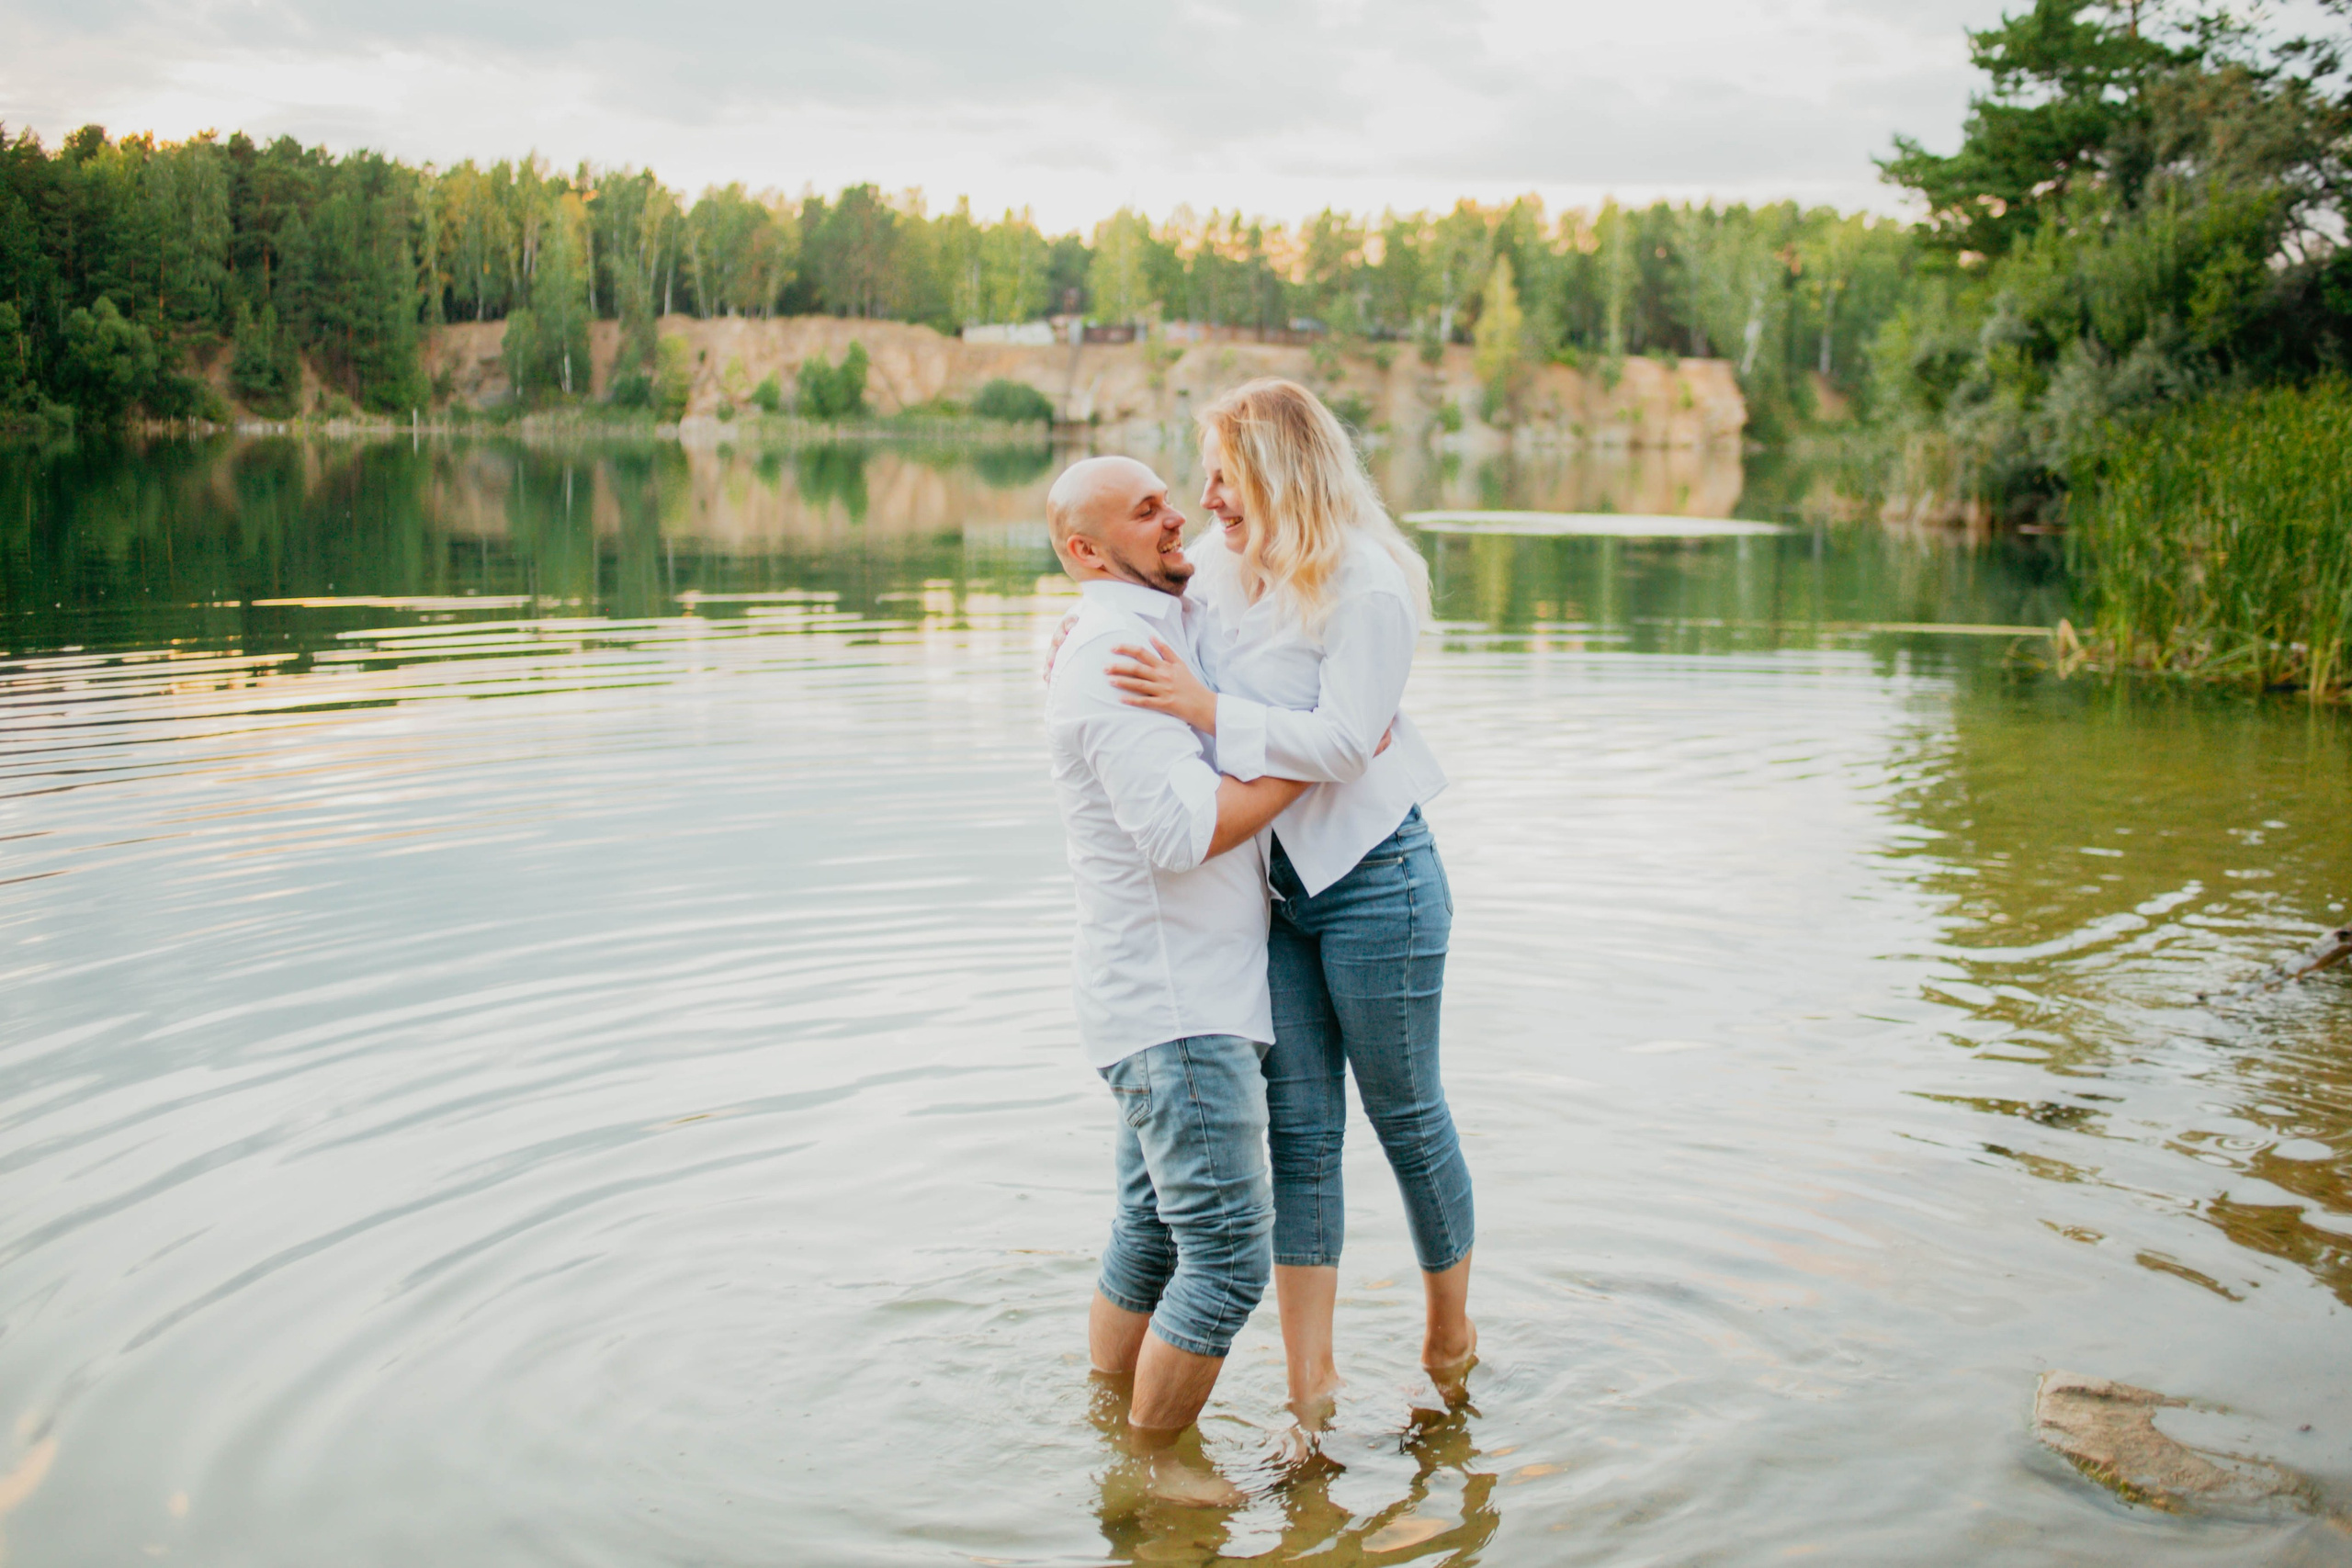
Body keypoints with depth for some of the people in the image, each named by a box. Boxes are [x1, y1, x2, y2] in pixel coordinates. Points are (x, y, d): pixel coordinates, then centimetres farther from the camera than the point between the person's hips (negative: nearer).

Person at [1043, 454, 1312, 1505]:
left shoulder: (1163, 633, 15)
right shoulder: (1113, 653, -17)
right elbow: (1182, 832, -26)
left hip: (1188, 995, 10)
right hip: (1174, 1007, -10)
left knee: (1151, 1239, 18)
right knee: (1229, 1253, -6)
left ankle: (1108, 1435, 30)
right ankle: (1153, 1465, 9)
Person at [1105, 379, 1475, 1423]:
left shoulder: (1366, 589, -17)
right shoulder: (1226, 564, 4)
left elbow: (1342, 743, -24)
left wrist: (1205, 708, -26)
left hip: (1373, 879, -6)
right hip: (1274, 884, 6)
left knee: (1405, 1114, 9)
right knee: (1299, 1127, 6)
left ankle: (1450, 1337, 31)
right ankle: (1309, 1382, 13)